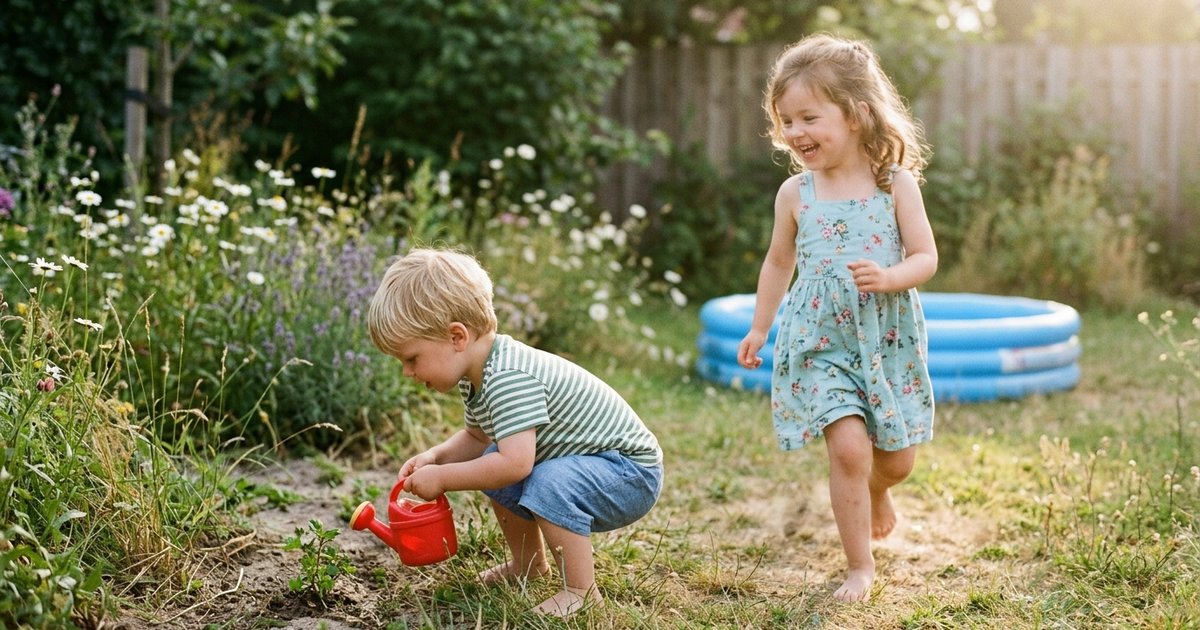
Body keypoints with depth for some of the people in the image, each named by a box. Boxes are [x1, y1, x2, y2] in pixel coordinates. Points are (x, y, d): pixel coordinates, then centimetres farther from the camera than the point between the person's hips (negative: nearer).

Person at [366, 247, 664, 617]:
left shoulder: (509, 378, -30)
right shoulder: (479, 375, 2)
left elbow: (515, 463, -37)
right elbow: (476, 438, 17)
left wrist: (442, 478, -25)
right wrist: (434, 457, -2)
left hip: (633, 473, -10)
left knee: (549, 485, -33)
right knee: (492, 465, 13)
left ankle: (581, 591, -16)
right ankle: (530, 565, 27)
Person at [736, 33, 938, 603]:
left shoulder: (896, 183, -6)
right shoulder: (795, 193, -1)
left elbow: (926, 257, -7)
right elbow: (779, 262, 13)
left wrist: (887, 278, -26)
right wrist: (758, 328, 14)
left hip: (889, 340, 0)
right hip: (820, 342, 0)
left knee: (897, 458, 9)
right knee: (848, 448, -14)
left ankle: (875, 495, 47)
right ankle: (861, 567, 2)